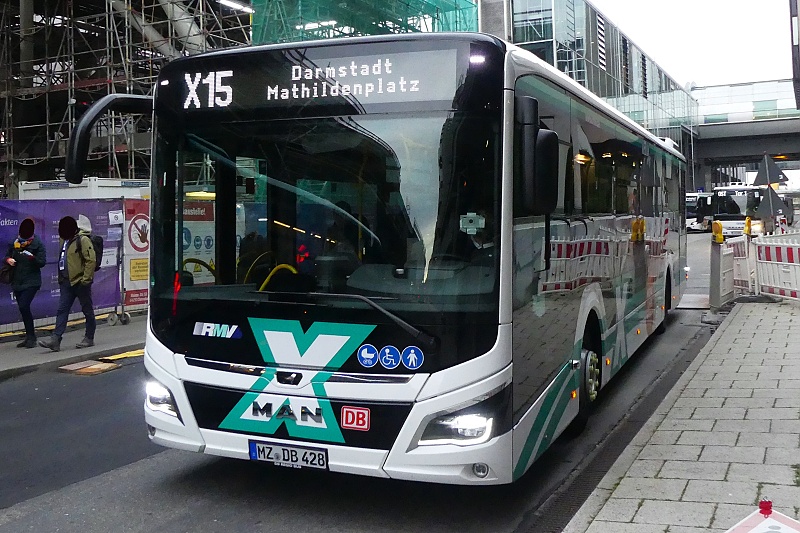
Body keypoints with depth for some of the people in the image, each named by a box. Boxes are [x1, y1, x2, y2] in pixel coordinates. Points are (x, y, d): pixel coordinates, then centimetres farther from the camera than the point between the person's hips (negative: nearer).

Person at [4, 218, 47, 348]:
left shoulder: (38, 244, -6)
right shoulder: (14, 243, 7)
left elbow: (42, 262, -11)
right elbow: (7, 255, 18)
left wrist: (32, 258, -29)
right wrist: (8, 259, -5)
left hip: (31, 282, -6)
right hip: (17, 282, 6)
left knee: (24, 307, -18)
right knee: (23, 309, 11)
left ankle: (31, 337, -7)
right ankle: (30, 337, 21)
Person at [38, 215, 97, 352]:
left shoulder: (83, 240, -13)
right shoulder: (65, 240, 13)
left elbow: (91, 260, -18)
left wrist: (85, 279, -20)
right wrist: (61, 278, 20)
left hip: (80, 282, -8)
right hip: (66, 282, 8)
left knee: (87, 310, 5)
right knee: (62, 310, 1)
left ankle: (89, 338, 15)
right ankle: (55, 339, -2)